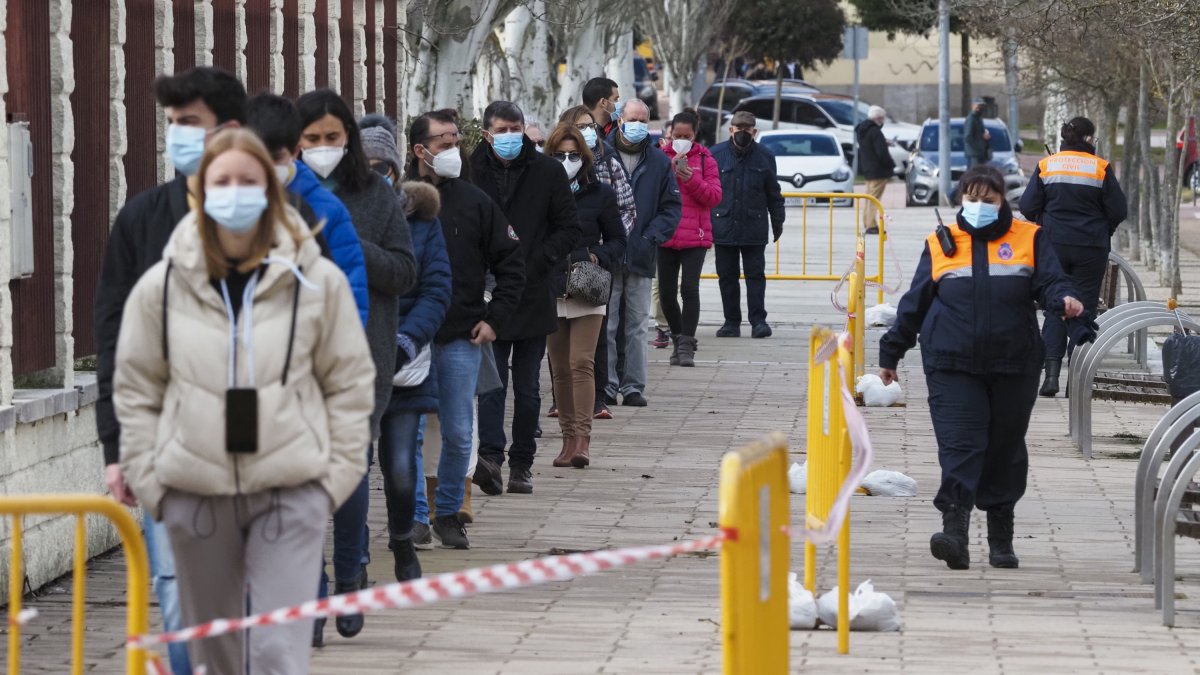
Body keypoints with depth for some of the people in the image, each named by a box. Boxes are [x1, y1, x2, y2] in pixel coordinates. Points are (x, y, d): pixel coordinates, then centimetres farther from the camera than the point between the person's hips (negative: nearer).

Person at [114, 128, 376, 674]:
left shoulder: (316, 281, -2)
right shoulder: (162, 286, 1)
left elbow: (350, 382, 4)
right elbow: (136, 389, 8)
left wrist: (338, 473, -1)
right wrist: (147, 479, 2)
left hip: (291, 492, -2)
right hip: (195, 492, 2)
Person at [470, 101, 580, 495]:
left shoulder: (547, 172, 2)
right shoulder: (472, 172, -1)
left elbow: (568, 229, 6)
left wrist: (537, 262, -7)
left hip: (532, 295, 2)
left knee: (527, 388, 8)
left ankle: (521, 463, 16)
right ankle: (490, 457, -20)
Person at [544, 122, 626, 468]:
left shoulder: (599, 194, 3)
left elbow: (618, 240, 10)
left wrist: (599, 257, -9)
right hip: (550, 289, 2)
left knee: (582, 363, -12)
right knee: (560, 368, 6)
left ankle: (583, 437, -15)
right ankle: (569, 437, 12)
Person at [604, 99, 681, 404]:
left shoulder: (659, 162, 9)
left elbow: (671, 207, 9)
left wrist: (651, 238, -6)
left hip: (641, 257, 3)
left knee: (637, 325, 7)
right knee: (605, 325, -2)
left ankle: (634, 384, 11)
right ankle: (606, 384, 3)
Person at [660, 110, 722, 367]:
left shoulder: (705, 160, 5)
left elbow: (714, 196, -2)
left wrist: (692, 180, -15)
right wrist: (671, 169, -16)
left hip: (695, 237, -2)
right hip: (665, 236, 2)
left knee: (689, 288, -14)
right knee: (666, 292, 5)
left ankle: (687, 344, -12)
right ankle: (678, 339, 21)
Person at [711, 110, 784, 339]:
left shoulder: (764, 157, 5)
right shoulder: (716, 155, 2)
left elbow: (774, 194, 12)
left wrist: (777, 222, 12)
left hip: (754, 229, 0)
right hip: (724, 228, 1)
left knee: (755, 275, -2)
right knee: (727, 276, 5)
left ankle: (758, 320, -1)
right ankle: (731, 322, 12)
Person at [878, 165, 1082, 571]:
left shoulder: (1028, 240, 8)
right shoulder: (940, 244, 9)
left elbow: (1049, 282, 0)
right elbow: (914, 304, 13)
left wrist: (1064, 299, -24)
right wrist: (890, 353, 15)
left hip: (1013, 367, 1)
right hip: (952, 366, -1)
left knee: (1005, 451, 9)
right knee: (959, 446, -14)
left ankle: (1001, 536, 20)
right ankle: (955, 529, -24)